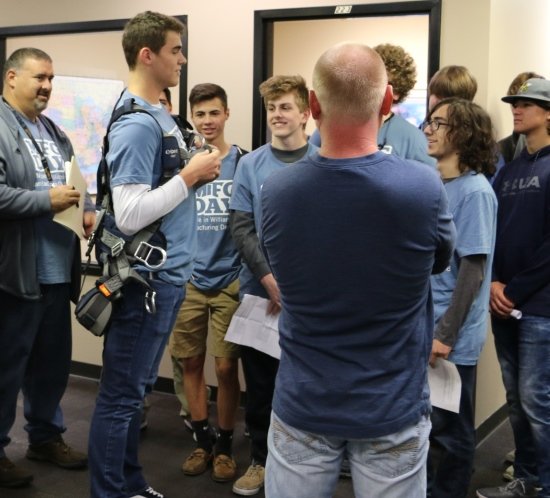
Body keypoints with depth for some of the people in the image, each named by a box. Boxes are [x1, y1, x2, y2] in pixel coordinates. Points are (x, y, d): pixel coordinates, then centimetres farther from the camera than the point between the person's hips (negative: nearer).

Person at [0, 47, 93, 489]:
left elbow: (75, 181, 22)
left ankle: (46, 436, 33)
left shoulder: (53, 131, 16)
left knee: (53, 361, 17)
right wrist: (47, 201, -20)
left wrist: (88, 209, 3)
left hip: (58, 269, 8)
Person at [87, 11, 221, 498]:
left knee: (137, 388, 19)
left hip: (168, 273, 10)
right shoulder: (136, 123, -19)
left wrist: (196, 171, 4)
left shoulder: (160, 114, 10)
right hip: (146, 277, -10)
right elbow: (129, 214, -26)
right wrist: (190, 176, -19)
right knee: (121, 394, 2)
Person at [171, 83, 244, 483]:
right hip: (188, 280, 3)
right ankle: (202, 440, 25)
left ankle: (225, 445, 19)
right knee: (191, 361, 9)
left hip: (231, 280, -2)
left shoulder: (244, 162, -1)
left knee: (226, 366, 1)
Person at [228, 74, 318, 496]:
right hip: (259, 291, 2)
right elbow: (240, 228, -1)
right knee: (259, 381, 10)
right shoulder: (250, 165, 4)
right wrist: (270, 278, -14)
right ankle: (261, 460, 26)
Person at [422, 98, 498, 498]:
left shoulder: (474, 191, -15)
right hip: (423, 327, 8)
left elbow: (473, 270, -18)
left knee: (450, 431, 8)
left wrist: (446, 335, -19)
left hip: (453, 335, -8)